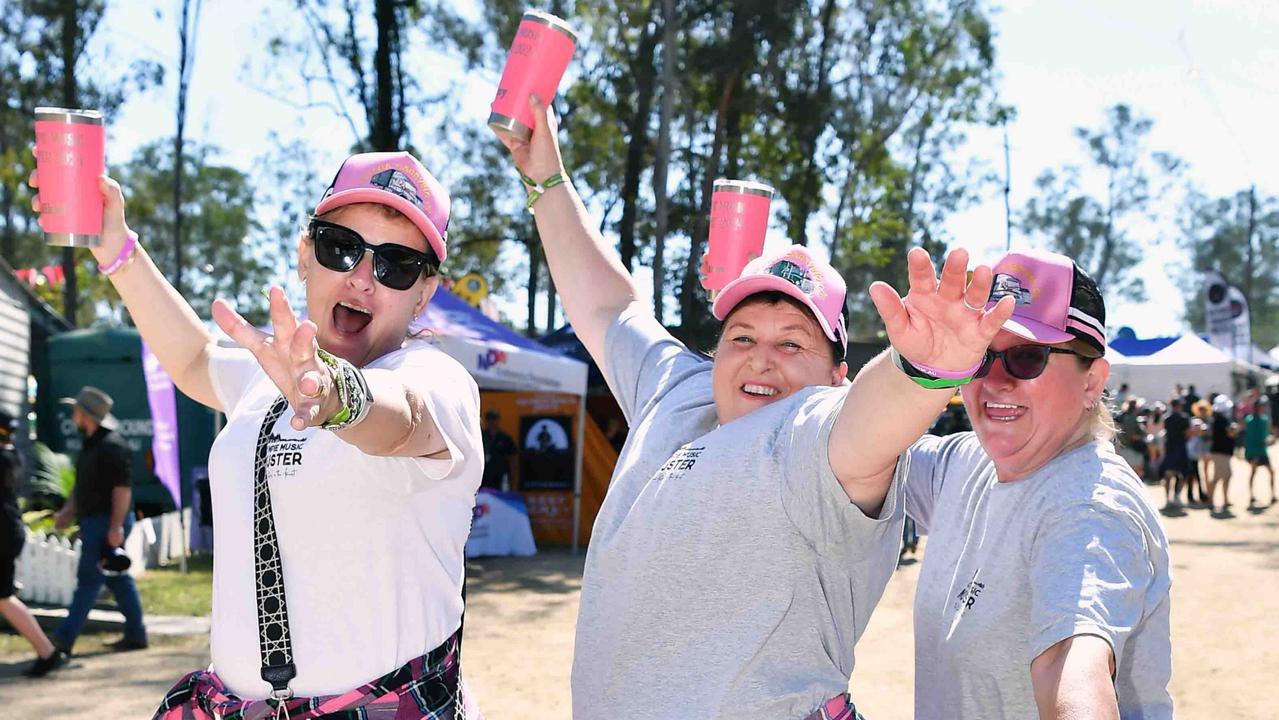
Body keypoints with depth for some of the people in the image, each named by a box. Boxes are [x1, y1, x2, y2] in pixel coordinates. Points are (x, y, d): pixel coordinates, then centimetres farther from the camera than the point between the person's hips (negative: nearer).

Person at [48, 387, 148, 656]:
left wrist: (116, 526, -24)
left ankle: (63, 640, -8)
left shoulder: (113, 446, -15)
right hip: (93, 522, 10)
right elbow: (81, 485, 25)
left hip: (107, 522, -10)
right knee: (119, 580, 11)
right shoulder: (90, 445, 17)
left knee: (89, 580, -8)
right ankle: (136, 635, 16)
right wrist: (67, 512, 14)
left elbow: (123, 488, -20)